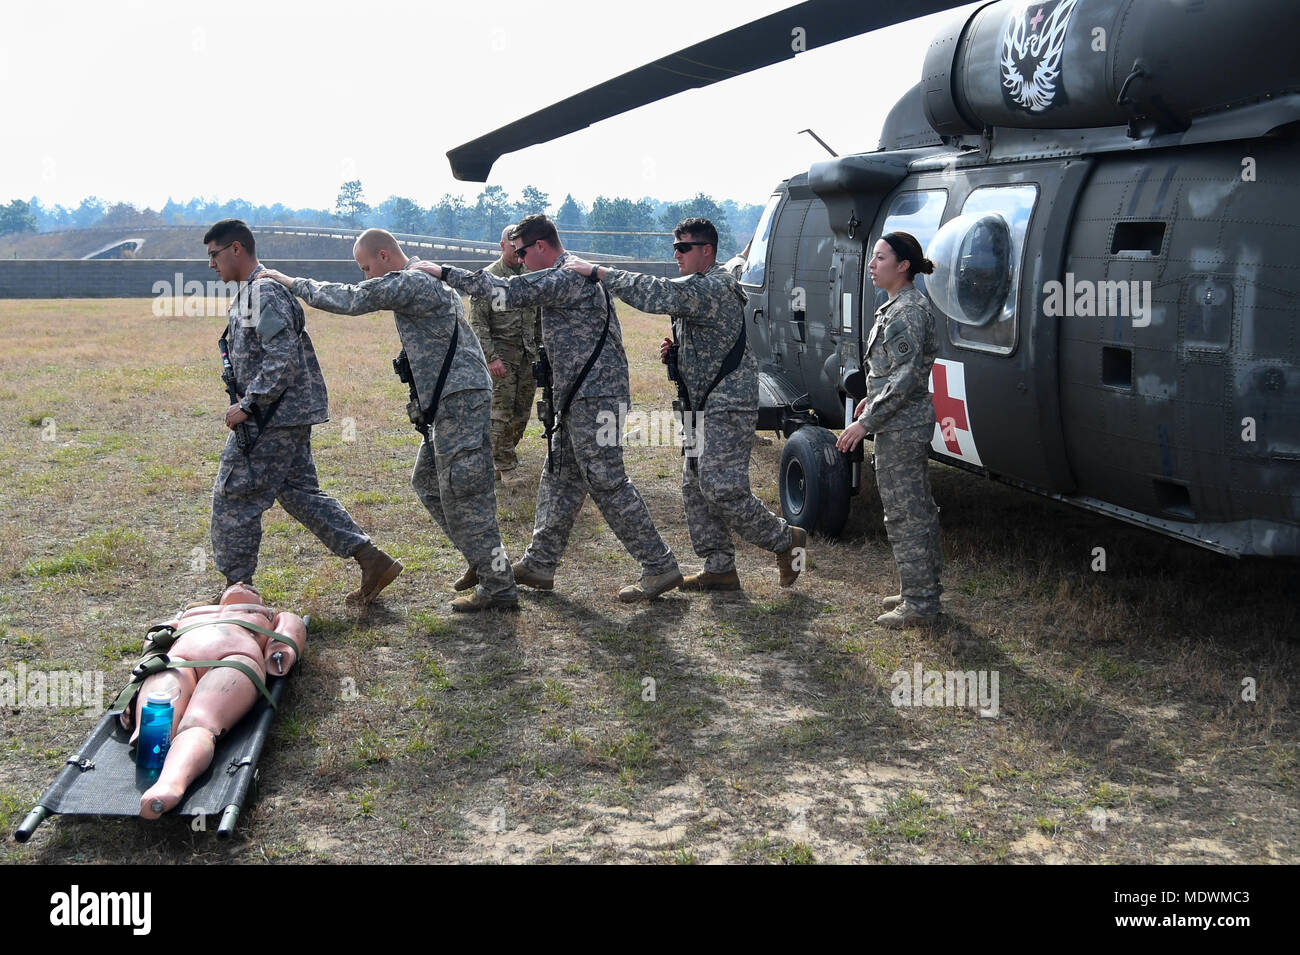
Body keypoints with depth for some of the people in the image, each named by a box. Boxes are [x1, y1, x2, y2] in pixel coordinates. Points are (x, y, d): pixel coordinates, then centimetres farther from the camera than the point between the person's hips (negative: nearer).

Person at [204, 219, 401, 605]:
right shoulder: (251, 292, 17)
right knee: (299, 491, 13)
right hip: (289, 414, 11)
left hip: (273, 416, -11)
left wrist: (247, 406, -21)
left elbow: (283, 360, -25)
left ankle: (236, 586, 10)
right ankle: (372, 561, 10)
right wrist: (248, 404, 20)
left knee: (233, 496, -1)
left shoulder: (264, 293, -16)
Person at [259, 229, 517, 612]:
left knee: (463, 494, -6)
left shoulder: (411, 282, -14)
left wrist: (291, 283, -4)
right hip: (454, 398, 11)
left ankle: (498, 587, 0)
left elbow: (351, 300, -14)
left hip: (460, 400, -11)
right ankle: (485, 562, 23)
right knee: (427, 481, 18)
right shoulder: (429, 280, 18)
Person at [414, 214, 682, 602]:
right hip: (581, 397, 11)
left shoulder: (568, 276, -15)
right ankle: (539, 563, 22)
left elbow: (507, 292, -21)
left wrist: (444, 272, -15)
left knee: (607, 483, -8)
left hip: (593, 397, -11)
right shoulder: (572, 275, 19)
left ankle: (660, 567, -3)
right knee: (559, 479, 14)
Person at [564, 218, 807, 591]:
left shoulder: (714, 287, -16)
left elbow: (657, 293, -28)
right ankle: (720, 568, 16)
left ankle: (786, 539, 4)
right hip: (706, 406, 11)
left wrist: (598, 271, -24)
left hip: (728, 406, -11)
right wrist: (676, 349, 7)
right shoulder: (701, 287, 19)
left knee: (722, 488, -13)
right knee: (696, 487, 10)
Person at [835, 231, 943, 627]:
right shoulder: (896, 306, 13)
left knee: (903, 513, -5)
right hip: (910, 423, 11)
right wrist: (873, 399, 25)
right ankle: (925, 588, 28)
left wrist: (866, 423, -22)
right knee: (919, 508, 17)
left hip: (901, 426, -11)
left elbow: (906, 378, -23)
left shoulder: (909, 311, -18)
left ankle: (919, 602, 2)